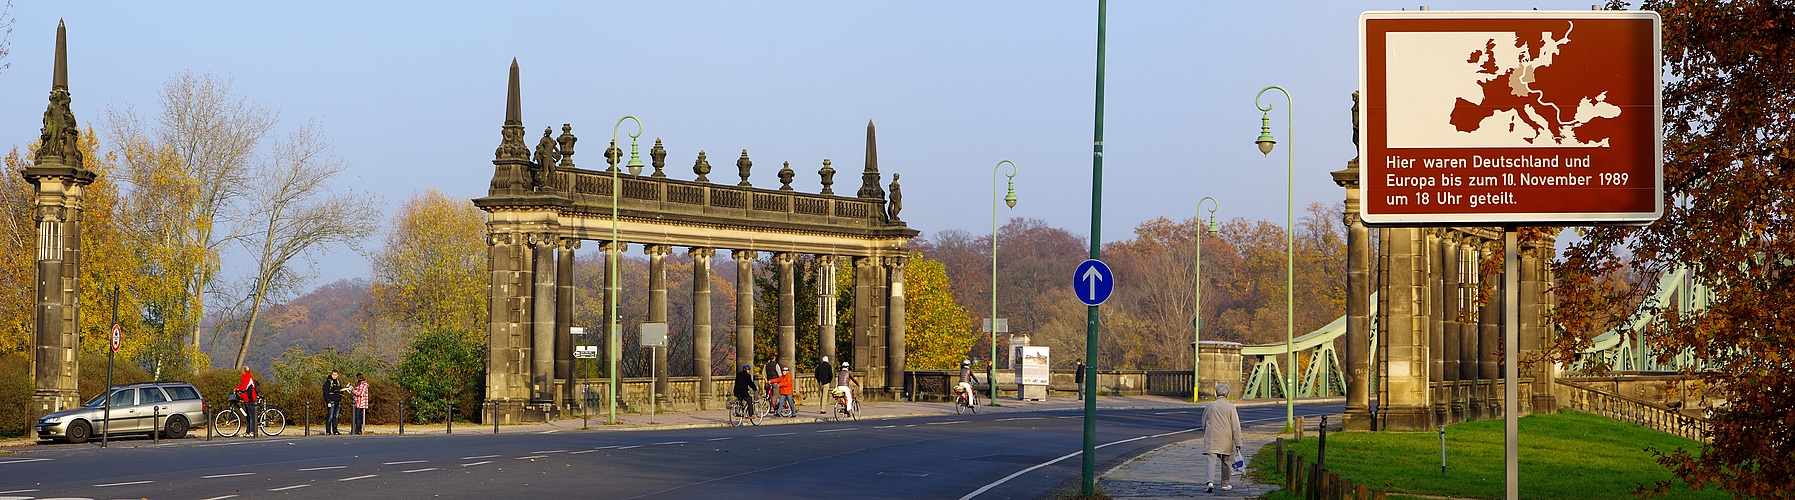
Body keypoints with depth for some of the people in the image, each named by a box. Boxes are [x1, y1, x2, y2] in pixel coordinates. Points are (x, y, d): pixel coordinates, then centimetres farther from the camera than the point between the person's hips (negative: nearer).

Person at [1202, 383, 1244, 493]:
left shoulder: (1209, 406, 4)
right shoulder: (1230, 407, -3)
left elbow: (1204, 423, 14)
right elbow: (1235, 426, -3)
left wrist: (1206, 436, 28)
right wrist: (1237, 443, 0)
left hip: (1211, 438, 0)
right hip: (1226, 438, 0)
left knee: (1211, 460, -7)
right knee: (1225, 461, 13)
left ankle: (1210, 482, -26)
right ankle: (1225, 484, 24)